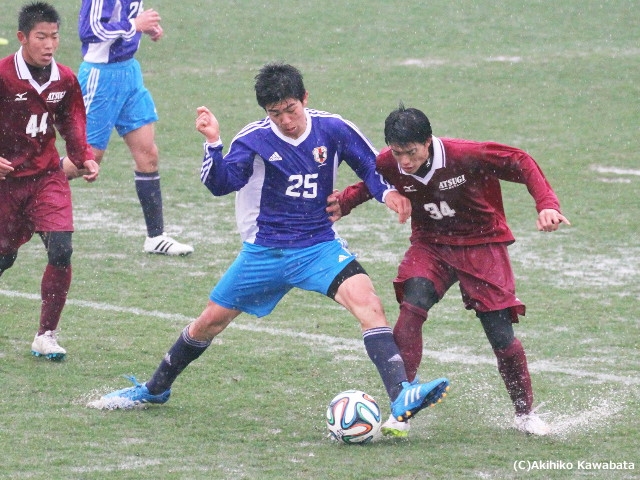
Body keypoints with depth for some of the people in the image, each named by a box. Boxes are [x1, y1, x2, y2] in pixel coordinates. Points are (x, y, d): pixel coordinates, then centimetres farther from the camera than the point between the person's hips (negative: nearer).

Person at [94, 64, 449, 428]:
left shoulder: (332, 130, -6)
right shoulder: (255, 139, -10)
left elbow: (371, 166, 7)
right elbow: (220, 184, -21)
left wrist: (387, 192, -13)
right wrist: (213, 143, -37)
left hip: (319, 247, -1)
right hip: (264, 252, 1)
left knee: (367, 302, -27)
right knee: (211, 321, 12)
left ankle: (401, 398, -35)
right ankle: (155, 389, 37)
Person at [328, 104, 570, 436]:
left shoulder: (466, 156, -27)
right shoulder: (388, 165, -16)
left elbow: (521, 164, -18)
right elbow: (369, 184, 7)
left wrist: (547, 204, -29)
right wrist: (342, 204, -13)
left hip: (482, 244, -2)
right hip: (430, 245, 2)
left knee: (500, 334, -4)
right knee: (411, 308, -25)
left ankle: (525, 414, 20)